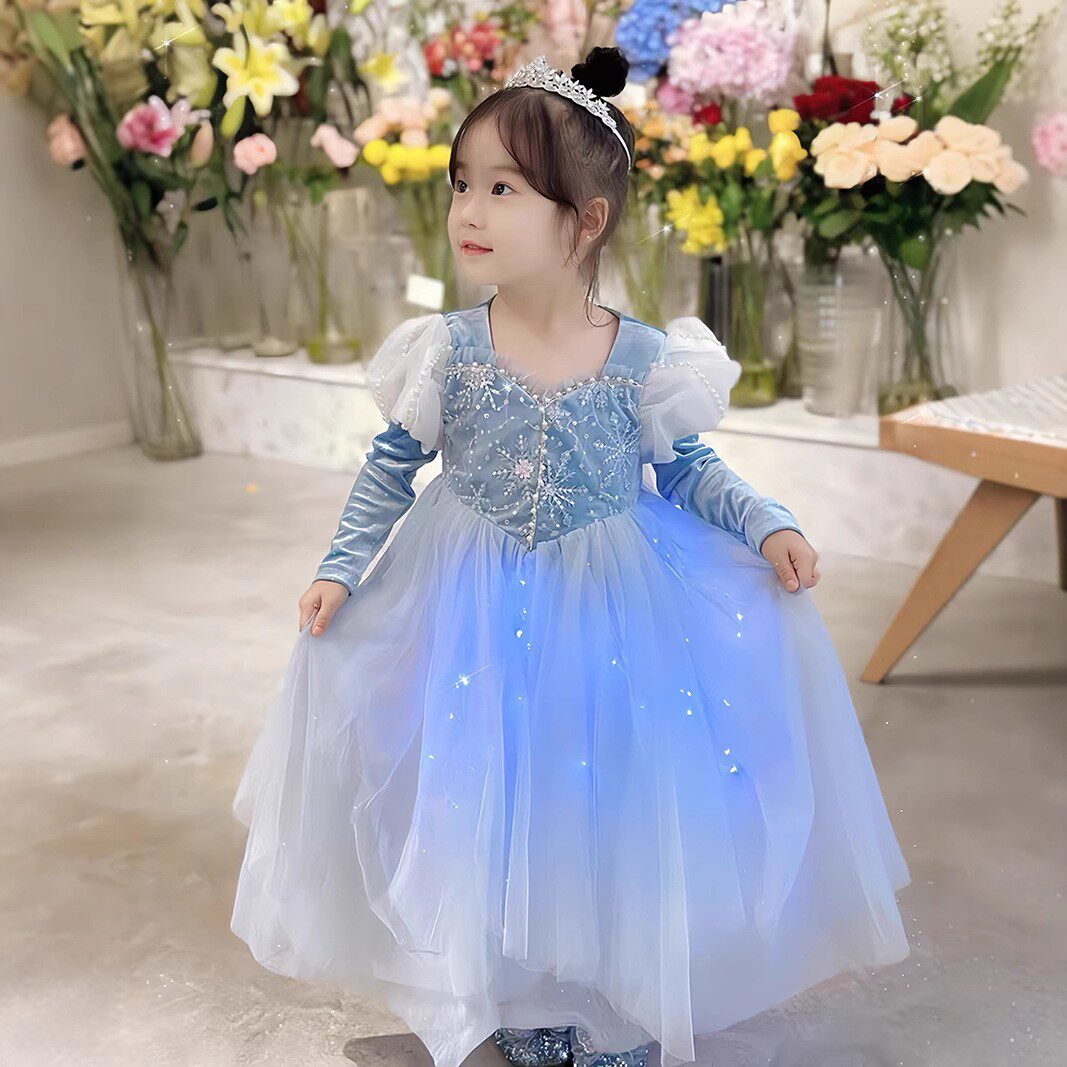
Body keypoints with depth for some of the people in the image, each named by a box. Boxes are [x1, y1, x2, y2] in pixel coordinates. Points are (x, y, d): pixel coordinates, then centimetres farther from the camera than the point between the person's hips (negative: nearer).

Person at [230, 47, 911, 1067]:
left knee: (612, 803, 8)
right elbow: (390, 469, 1)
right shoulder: (446, 350, -11)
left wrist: (770, 526, -11)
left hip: (617, 610, 0)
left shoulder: (647, 358, -12)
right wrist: (339, 569, -4)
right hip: (475, 610, 1)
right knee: (490, 805, 9)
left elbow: (690, 472, 1)